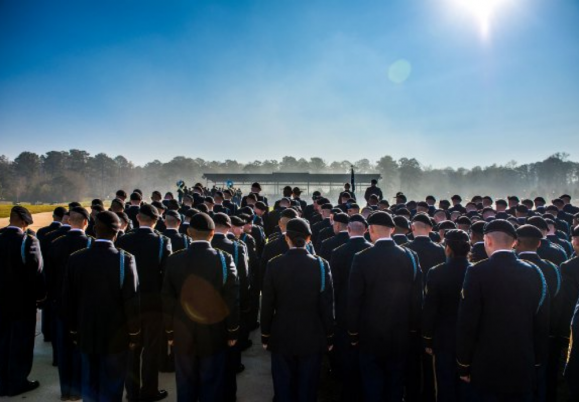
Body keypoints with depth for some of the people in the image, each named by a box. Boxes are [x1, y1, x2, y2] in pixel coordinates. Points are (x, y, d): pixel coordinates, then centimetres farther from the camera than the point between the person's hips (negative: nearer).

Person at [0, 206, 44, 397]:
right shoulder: (28, 241, -19)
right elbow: (36, 270, -18)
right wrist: (40, 294, -4)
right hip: (23, 300, -6)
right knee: (20, 343, 9)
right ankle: (16, 383, 20)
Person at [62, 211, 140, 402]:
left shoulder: (75, 258, -7)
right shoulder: (125, 259, -18)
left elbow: (68, 300, 1)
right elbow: (131, 300, -15)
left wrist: (74, 330, 14)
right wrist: (134, 333, -2)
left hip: (86, 334, 4)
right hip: (115, 335, -3)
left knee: (89, 384, 19)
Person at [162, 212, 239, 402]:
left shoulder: (175, 260, -9)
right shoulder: (224, 259, -14)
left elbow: (168, 300, -3)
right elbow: (232, 299, -10)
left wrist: (170, 332, 9)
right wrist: (232, 332, 2)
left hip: (183, 335, 2)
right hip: (214, 334, -1)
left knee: (185, 387, 18)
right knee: (212, 387, 13)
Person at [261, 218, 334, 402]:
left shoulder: (274, 264, -10)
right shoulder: (321, 265, -11)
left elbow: (267, 304, -5)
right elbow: (327, 305, -7)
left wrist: (265, 335, 7)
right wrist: (329, 336, 4)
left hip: (281, 337, 0)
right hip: (312, 337, 0)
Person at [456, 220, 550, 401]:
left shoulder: (477, 272, -14)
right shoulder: (534, 273, -2)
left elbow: (467, 322, -12)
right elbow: (542, 322, 3)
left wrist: (464, 364, -1)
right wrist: (538, 362, 15)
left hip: (487, 366, -3)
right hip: (524, 366, 4)